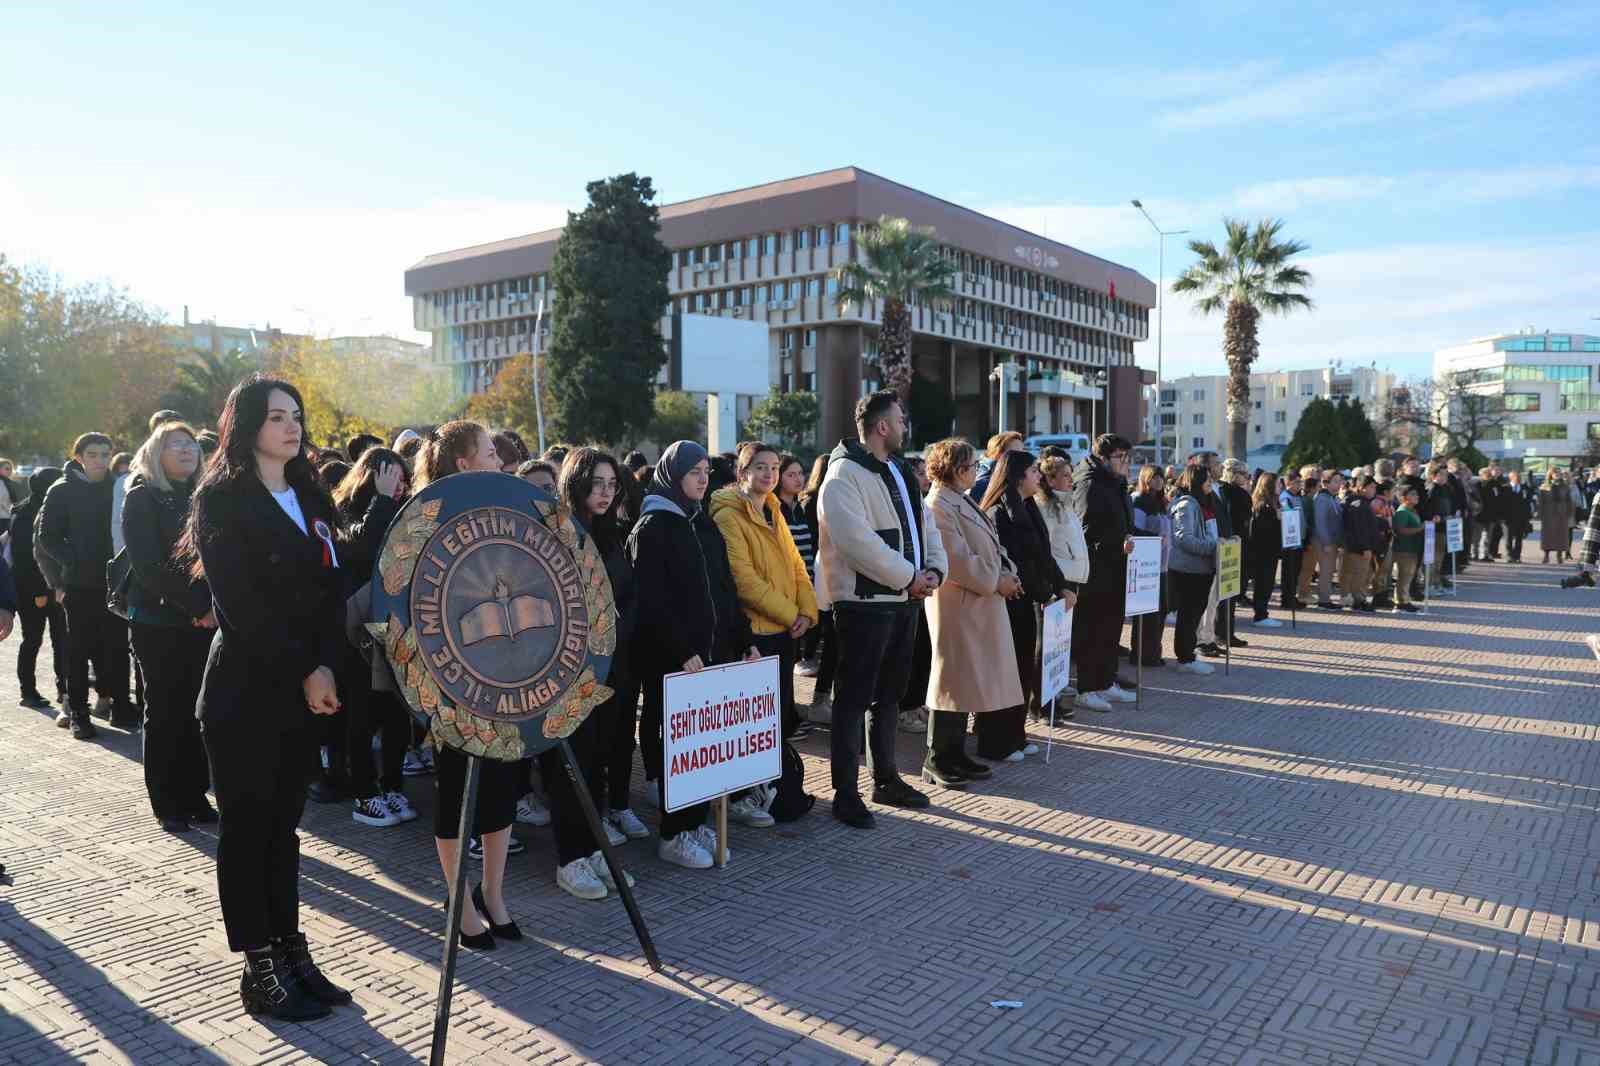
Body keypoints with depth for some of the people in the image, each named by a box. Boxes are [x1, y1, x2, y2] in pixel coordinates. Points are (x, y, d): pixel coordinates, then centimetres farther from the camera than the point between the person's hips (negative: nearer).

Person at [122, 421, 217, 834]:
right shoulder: (142, 497, -3)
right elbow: (148, 565, -13)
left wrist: (213, 606, -7)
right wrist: (197, 606, -16)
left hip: (204, 623, 4)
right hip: (158, 623, -4)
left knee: (197, 711, 5)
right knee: (165, 713, 3)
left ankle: (194, 796, 14)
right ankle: (167, 804, 12)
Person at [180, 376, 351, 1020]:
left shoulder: (310, 498, 14)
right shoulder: (221, 499, -6)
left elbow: (331, 589, 8)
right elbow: (240, 603, -14)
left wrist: (325, 666, -6)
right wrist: (303, 672, -15)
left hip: (305, 690, 6)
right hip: (244, 691, -6)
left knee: (283, 823, 12)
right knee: (247, 826, 3)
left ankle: (290, 952, 19)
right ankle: (260, 968, 11)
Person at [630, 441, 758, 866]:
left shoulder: (705, 525, 15)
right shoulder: (652, 527, -6)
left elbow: (726, 589, 17)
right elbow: (652, 600, -14)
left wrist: (744, 641, 9)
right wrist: (683, 652, -19)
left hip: (715, 651, 6)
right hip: (672, 659, -6)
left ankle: (696, 823, 19)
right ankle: (673, 835, 10)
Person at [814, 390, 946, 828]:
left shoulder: (899, 471, 16)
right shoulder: (845, 474, -13)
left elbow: (925, 526, 15)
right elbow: (857, 541, -23)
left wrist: (934, 571, -3)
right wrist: (909, 576, -17)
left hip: (906, 599, 9)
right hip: (865, 603, -9)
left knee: (888, 695, 18)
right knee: (854, 698, -1)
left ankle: (886, 779, 30)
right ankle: (845, 792, 8)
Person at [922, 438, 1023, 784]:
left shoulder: (963, 501, 16)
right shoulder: (939, 506, -15)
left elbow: (990, 547, 19)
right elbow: (957, 560, -21)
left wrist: (1008, 574, 3)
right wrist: (996, 582, -13)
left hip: (980, 606, 10)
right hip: (958, 605, -10)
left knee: (969, 681, 14)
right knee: (953, 680, -3)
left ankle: (955, 755, 23)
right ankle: (936, 761, 7)